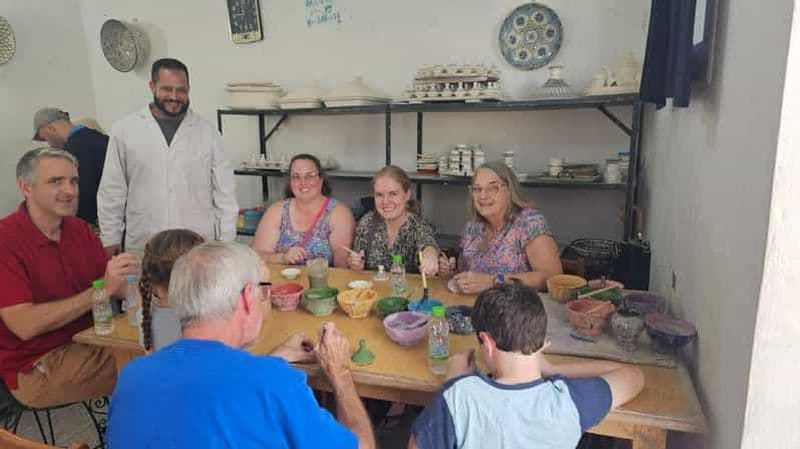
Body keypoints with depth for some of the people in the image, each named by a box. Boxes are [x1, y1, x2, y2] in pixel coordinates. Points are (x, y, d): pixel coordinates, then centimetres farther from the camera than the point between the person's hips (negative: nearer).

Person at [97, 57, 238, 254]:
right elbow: (112, 193, 8)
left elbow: (224, 192, 4)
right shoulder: (124, 130, 3)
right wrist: (110, 242, 7)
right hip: (142, 249, 0)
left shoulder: (208, 132, 3)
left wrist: (226, 245, 1)